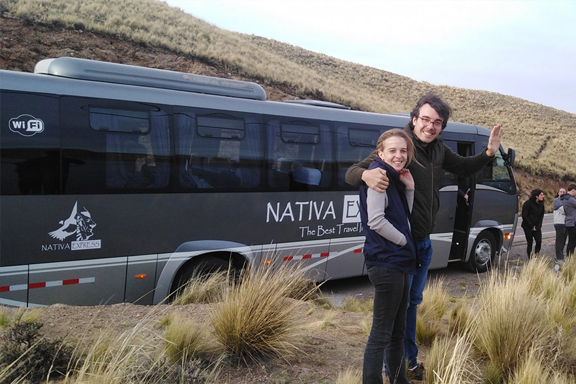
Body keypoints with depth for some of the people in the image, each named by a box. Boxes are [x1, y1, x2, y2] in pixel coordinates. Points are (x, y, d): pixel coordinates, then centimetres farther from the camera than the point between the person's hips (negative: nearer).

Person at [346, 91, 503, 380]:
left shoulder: (438, 150, 2)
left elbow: (464, 169, 21)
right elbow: (351, 173, -23)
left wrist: (488, 153, 3)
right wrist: (367, 174, -46)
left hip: (424, 243, 8)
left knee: (412, 302, 22)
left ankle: (410, 361, 40)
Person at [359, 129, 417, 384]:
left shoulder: (394, 179, 14)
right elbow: (376, 221, -22)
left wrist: (409, 189, 6)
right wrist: (404, 241, -10)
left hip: (398, 263, 9)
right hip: (386, 264, -9)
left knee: (398, 329, 19)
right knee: (381, 333, -4)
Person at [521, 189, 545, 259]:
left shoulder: (541, 204, 7)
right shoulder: (528, 203, -12)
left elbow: (541, 216, 14)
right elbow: (524, 216, -12)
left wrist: (538, 226, 0)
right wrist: (531, 226, -12)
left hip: (537, 227, 5)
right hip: (528, 227, -5)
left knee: (539, 241, -7)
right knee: (530, 242, -2)